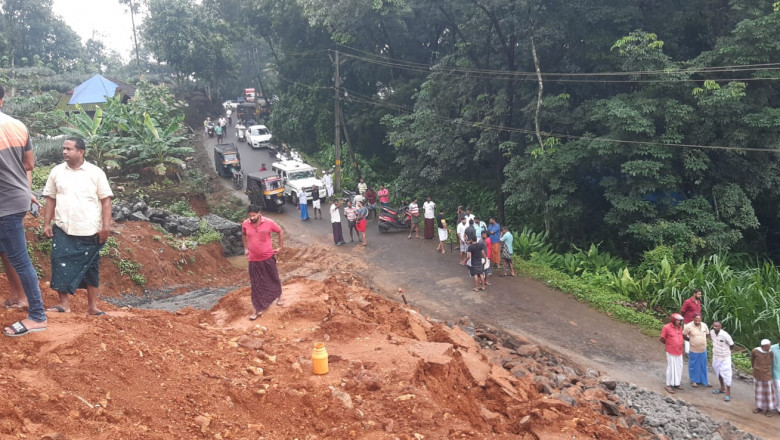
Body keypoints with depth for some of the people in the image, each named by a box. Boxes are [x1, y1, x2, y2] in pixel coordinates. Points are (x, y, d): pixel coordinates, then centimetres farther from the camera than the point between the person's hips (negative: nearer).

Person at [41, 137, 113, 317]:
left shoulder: (95, 172, -2)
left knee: (90, 267, 5)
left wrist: (106, 226, -10)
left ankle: (92, 305, 13)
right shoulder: (56, 171, 6)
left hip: (89, 231, -2)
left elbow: (106, 200, -3)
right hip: (63, 229, 2)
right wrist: (47, 224, 4)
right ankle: (64, 303, 6)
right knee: (60, 264, -3)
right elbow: (50, 199, 10)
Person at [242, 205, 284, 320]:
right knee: (256, 285, 4)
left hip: (268, 257, -1)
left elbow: (280, 232, 2)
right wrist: (246, 248, 11)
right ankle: (258, 310, 12)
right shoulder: (245, 224, -8)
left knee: (273, 278, 17)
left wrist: (280, 247, 2)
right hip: (254, 259, 1)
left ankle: (279, 297, 44)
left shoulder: (269, 223, -15)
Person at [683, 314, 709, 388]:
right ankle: (693, 381, 26)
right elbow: (683, 336, -6)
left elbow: (707, 334, 14)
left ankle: (705, 381, 31)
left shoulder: (704, 325, -4)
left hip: (703, 350, 4)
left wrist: (702, 340, 6)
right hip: (694, 350, -4)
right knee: (694, 366, 11)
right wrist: (691, 340, -1)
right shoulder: (689, 326, -17)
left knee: (703, 366, 16)